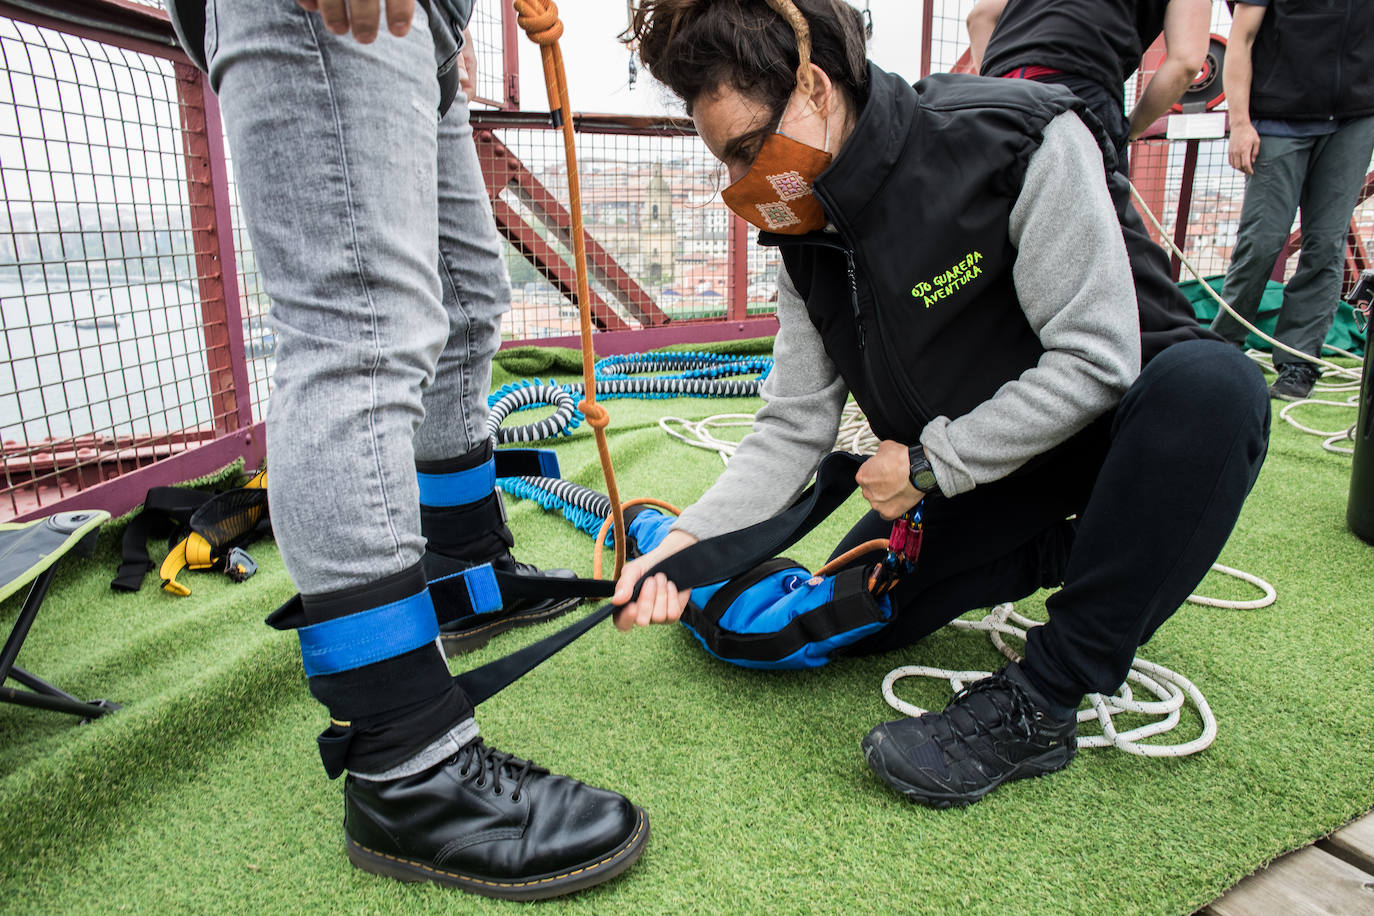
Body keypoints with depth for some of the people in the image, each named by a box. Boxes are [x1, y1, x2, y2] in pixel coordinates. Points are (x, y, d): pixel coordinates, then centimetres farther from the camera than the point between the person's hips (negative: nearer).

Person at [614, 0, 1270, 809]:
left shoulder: (1020, 137, -24)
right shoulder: (812, 238, -4)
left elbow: (1096, 359, -27)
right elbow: (793, 430, -7)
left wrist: (929, 464, -21)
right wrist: (689, 540, -20)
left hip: (1131, 423, -5)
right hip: (981, 465, 6)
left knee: (1213, 381, -39)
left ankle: (1038, 703, -30)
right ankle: (1078, 549, 13)